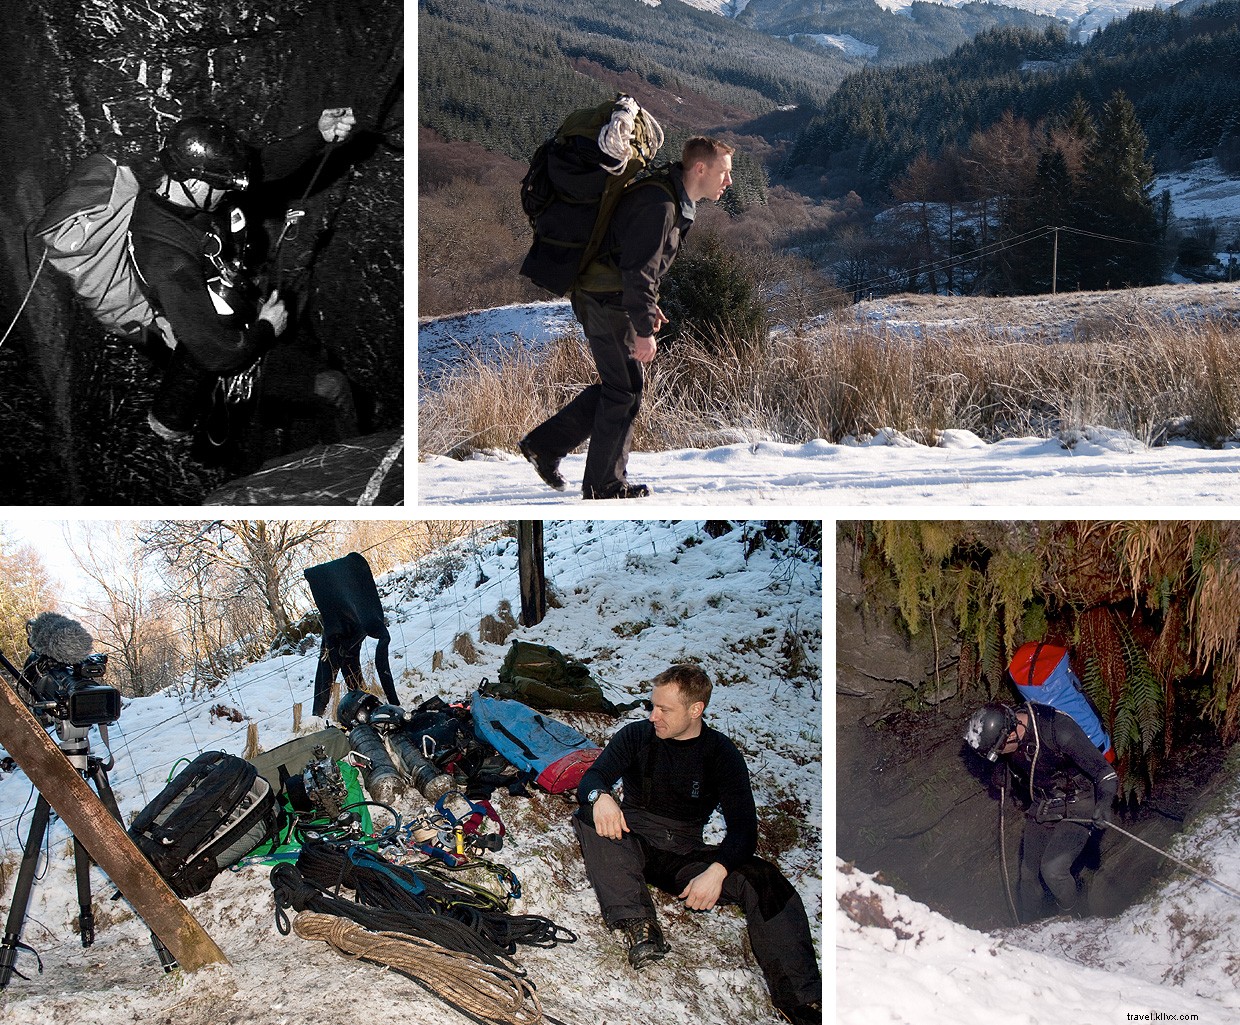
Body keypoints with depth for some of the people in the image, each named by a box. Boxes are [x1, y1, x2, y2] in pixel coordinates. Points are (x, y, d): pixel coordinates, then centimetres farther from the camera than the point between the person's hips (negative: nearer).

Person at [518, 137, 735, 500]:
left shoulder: (674, 203, 12)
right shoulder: (659, 205, -22)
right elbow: (638, 269, -27)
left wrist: (649, 304, 21)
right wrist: (644, 329, -25)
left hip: (603, 300, 10)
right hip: (608, 303, -10)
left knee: (617, 384, 16)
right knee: (625, 390, -1)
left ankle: (544, 443, 19)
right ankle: (605, 484, 11)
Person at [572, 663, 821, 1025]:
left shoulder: (722, 754, -2)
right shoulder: (637, 736, 1)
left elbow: (743, 828, -10)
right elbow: (591, 778, -9)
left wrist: (717, 870, -31)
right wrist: (601, 796, -35)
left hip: (686, 856, -1)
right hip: (634, 846, 1)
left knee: (764, 881, -28)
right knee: (588, 816, -31)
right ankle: (637, 923, -40)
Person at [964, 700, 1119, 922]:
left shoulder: (1059, 729, -33)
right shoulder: (1002, 729, -13)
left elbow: (1103, 770, -28)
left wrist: (1104, 801, -44)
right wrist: (1001, 770, -3)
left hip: (1076, 806, -6)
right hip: (1042, 807, 6)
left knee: (1052, 869, -21)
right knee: (1029, 872, 7)